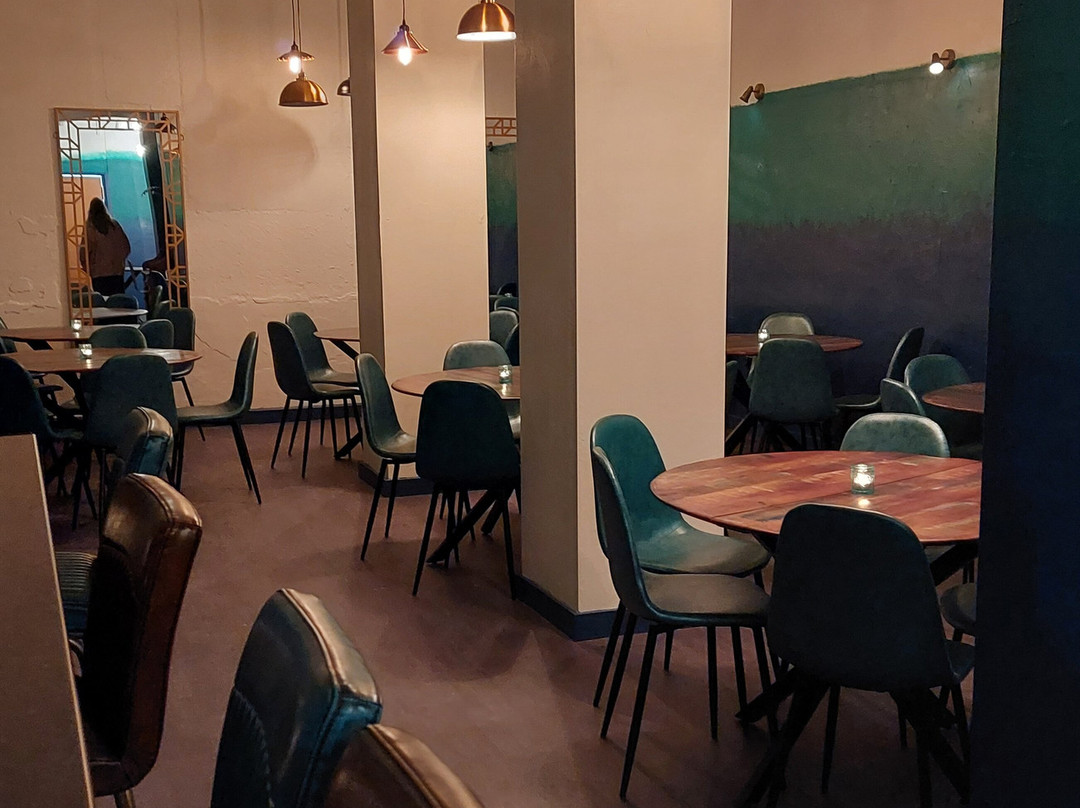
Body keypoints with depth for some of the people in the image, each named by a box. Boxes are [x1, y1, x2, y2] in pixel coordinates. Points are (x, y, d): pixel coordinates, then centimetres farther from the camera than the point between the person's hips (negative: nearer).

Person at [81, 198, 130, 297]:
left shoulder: (89, 228, -5)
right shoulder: (114, 224, 2)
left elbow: (85, 251, -6)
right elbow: (126, 247, 5)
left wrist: (87, 268, 8)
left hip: (98, 273, -2)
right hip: (117, 271, 2)